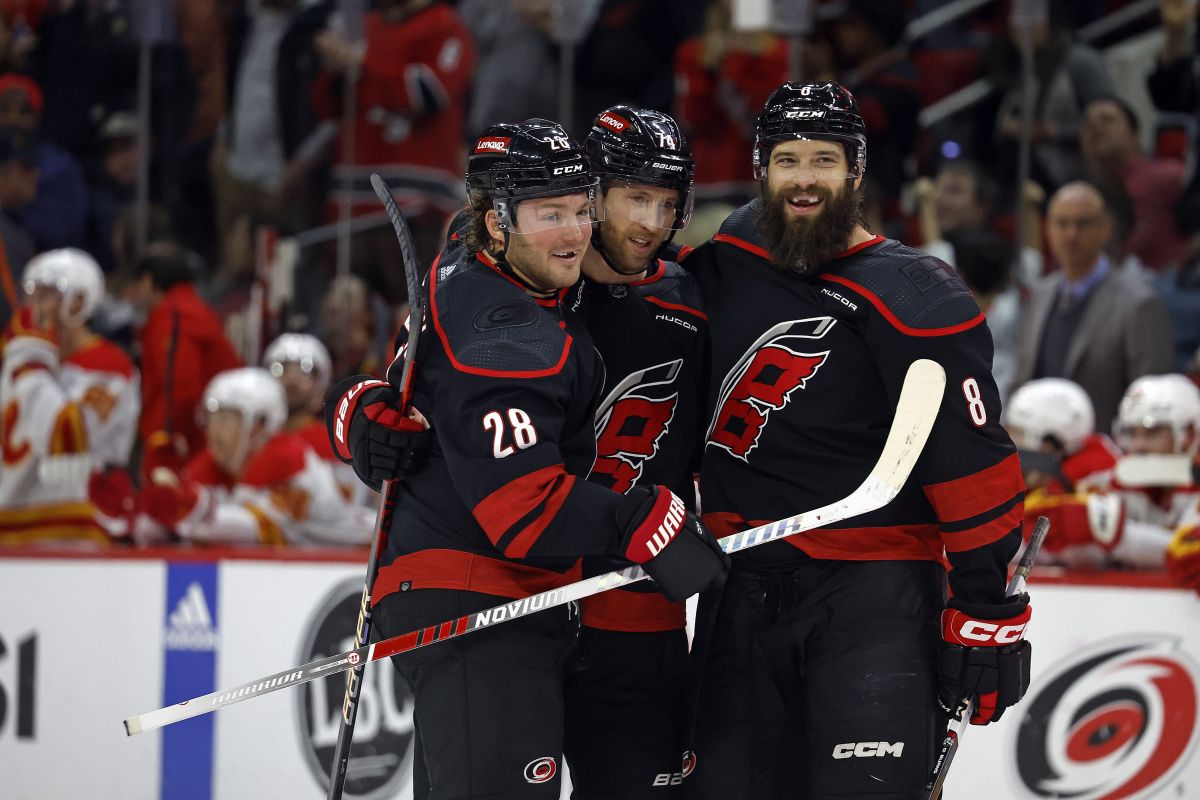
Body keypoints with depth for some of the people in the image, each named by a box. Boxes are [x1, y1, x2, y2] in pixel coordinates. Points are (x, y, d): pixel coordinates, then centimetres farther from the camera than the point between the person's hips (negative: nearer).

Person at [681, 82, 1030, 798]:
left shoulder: (913, 296, -10)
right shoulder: (730, 258, 6)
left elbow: (973, 465, -11)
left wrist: (988, 616, -14)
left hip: (872, 592, -6)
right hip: (743, 590, 6)